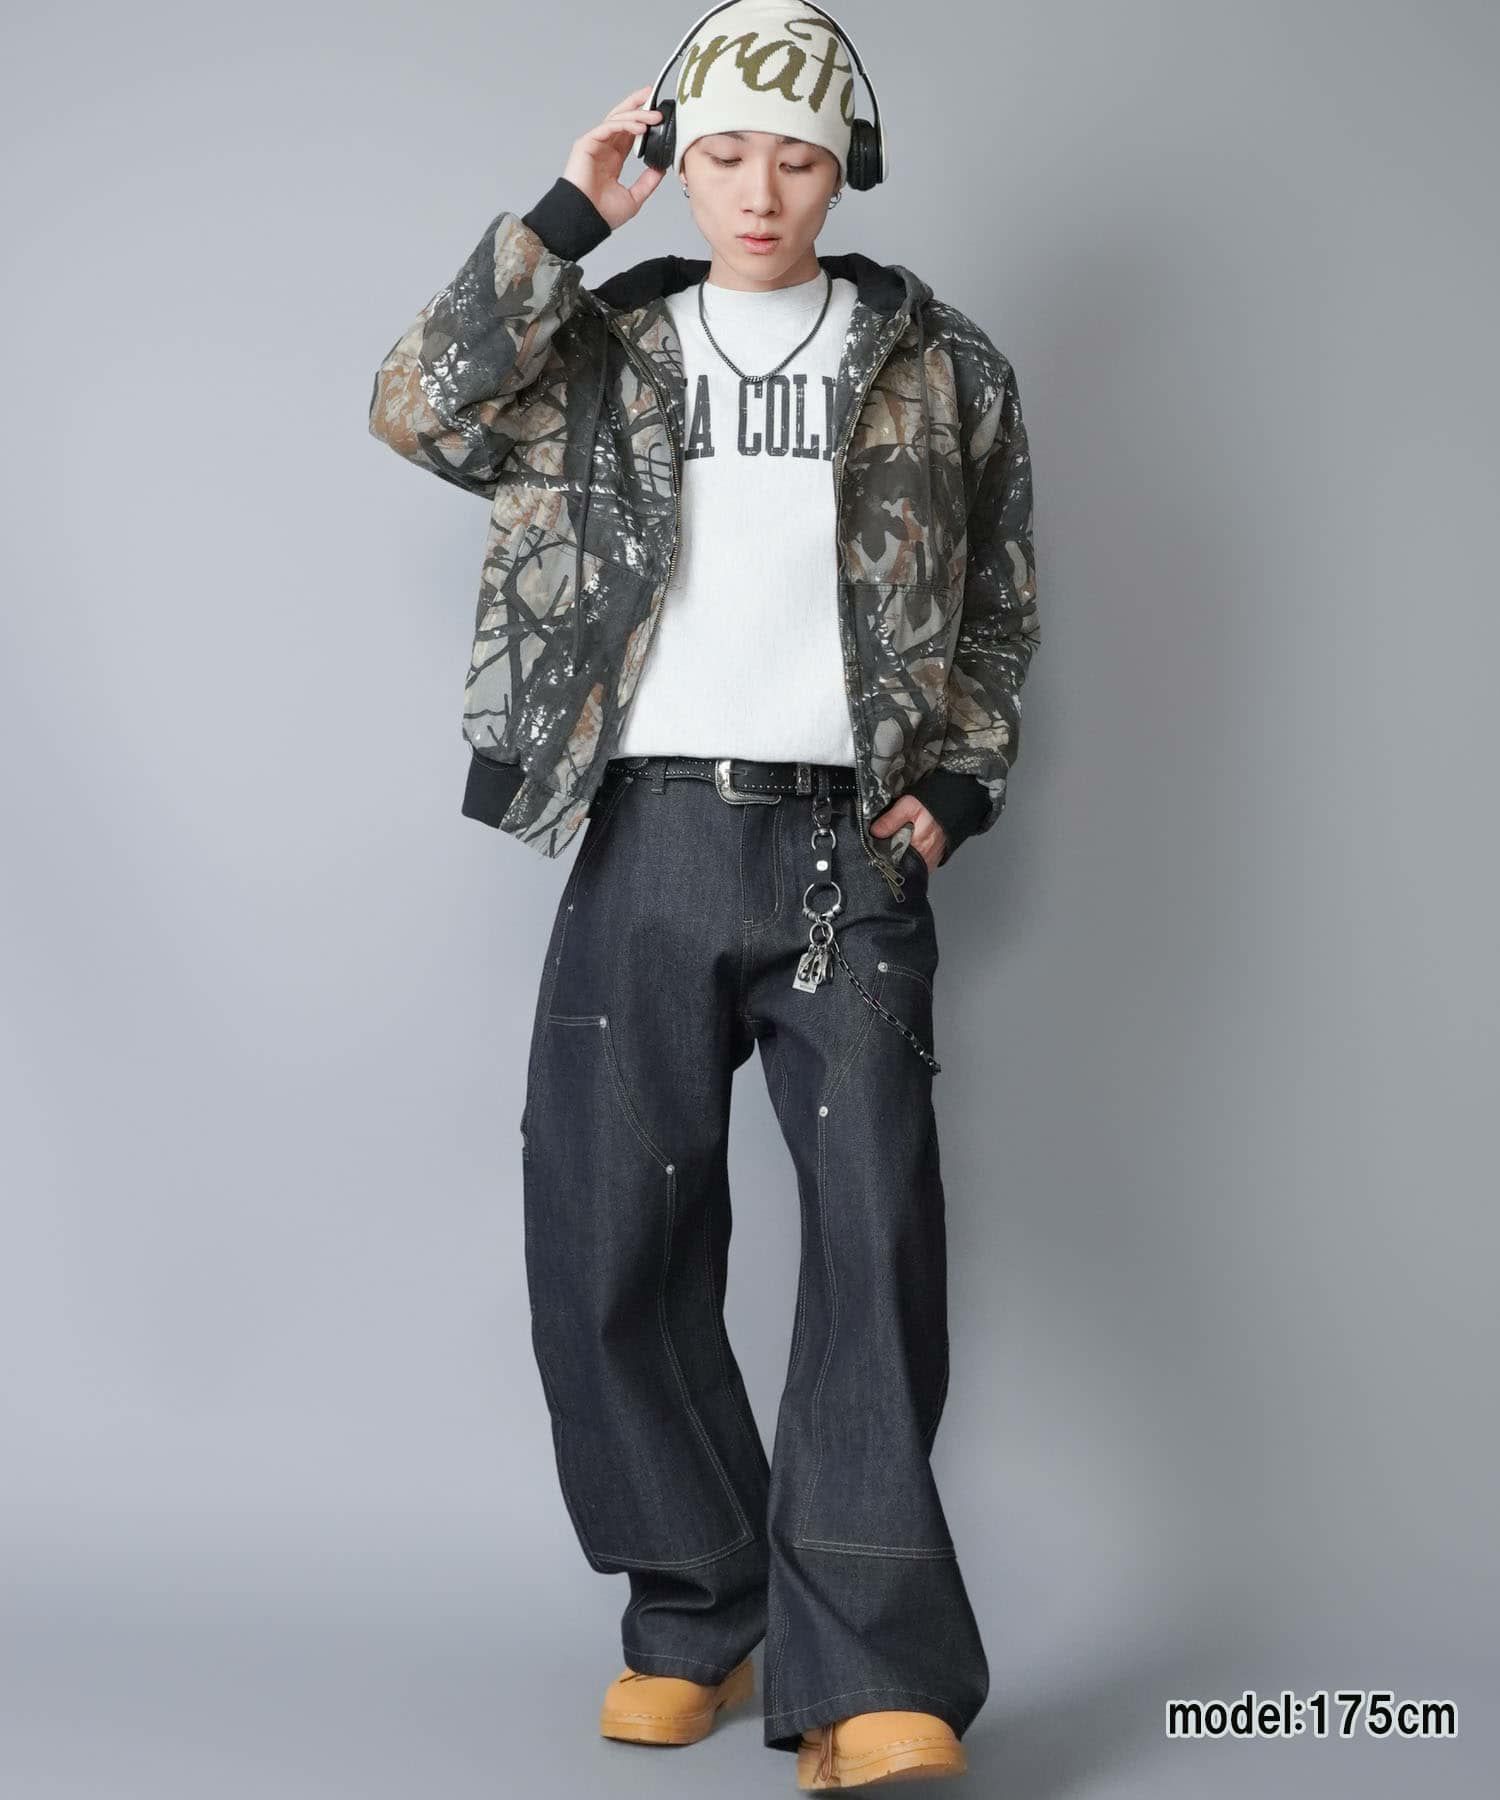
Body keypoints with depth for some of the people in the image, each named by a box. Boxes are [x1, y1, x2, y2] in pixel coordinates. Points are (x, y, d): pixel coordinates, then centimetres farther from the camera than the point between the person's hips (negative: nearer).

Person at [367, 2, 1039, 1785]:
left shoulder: (939, 365, 12)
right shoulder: (599, 349, 13)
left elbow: (998, 609, 17)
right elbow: (418, 411, -4)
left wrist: (958, 785, 3)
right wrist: (560, 223, -3)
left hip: (848, 853, -1)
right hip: (645, 848, 1)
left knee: (878, 1233, -12)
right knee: (608, 1249, 1)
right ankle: (694, 1618, 18)